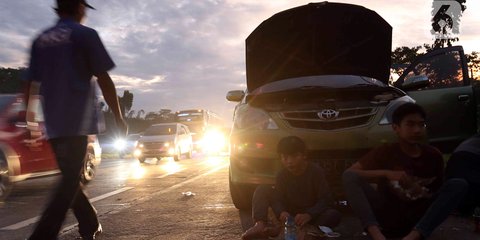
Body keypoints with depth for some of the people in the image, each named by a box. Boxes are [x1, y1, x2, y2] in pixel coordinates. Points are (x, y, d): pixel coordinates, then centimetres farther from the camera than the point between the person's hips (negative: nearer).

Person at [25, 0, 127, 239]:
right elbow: (104, 81, -7)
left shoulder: (40, 40, 13)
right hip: (77, 121, -6)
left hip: (53, 124, 6)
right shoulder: (85, 34, -3)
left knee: (69, 178, 16)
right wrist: (119, 118, 0)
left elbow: (31, 84, 13)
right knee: (70, 181, -5)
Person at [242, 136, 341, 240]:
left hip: (311, 213, -2)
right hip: (289, 213, 3)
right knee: (262, 189, -9)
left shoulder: (316, 172, -13)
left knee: (334, 215, -35)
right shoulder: (282, 175, -3)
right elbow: (277, 199, -11)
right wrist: (281, 212, -36)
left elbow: (325, 199, -19)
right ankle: (260, 225, -34)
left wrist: (309, 215, -36)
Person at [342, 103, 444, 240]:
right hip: (386, 215, -2)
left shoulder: (434, 156, 1)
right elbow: (349, 173, -11)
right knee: (350, 177, -25)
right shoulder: (386, 151, -5)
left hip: (415, 220, 2)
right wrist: (386, 173, -24)